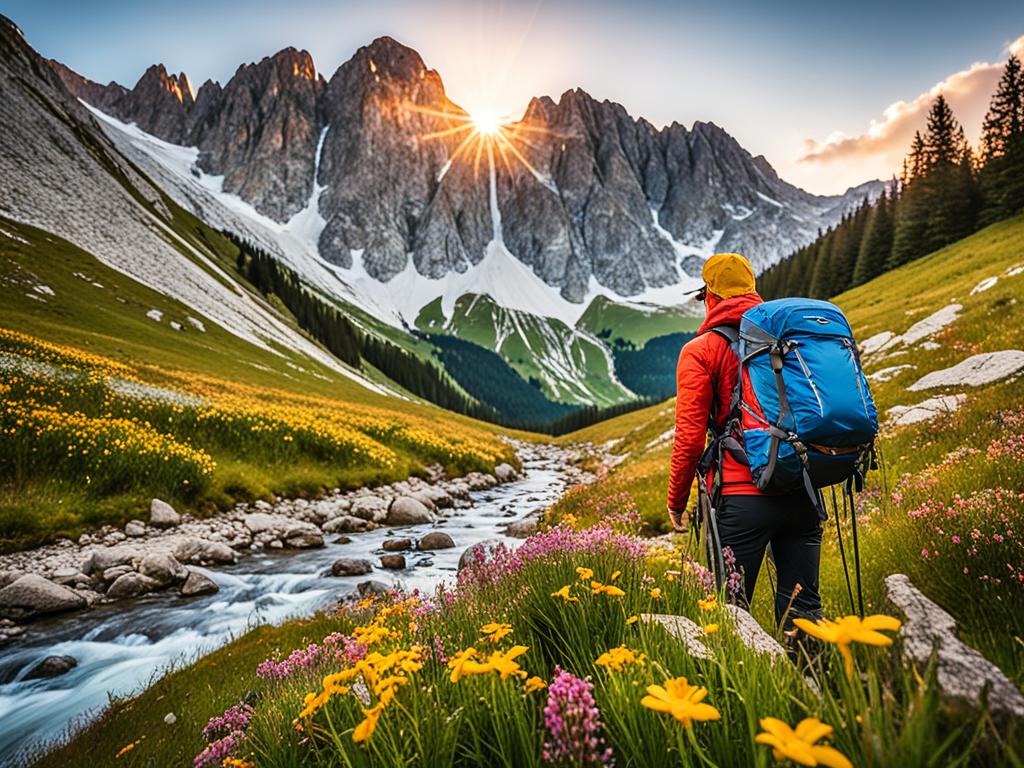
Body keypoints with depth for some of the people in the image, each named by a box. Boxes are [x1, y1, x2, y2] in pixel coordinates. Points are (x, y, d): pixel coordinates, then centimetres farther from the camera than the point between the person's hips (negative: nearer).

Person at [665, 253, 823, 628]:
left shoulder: (700, 350, -3)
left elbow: (690, 436, -8)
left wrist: (676, 501, 4)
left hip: (742, 496, -5)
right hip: (803, 494, 5)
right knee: (802, 613, 15)